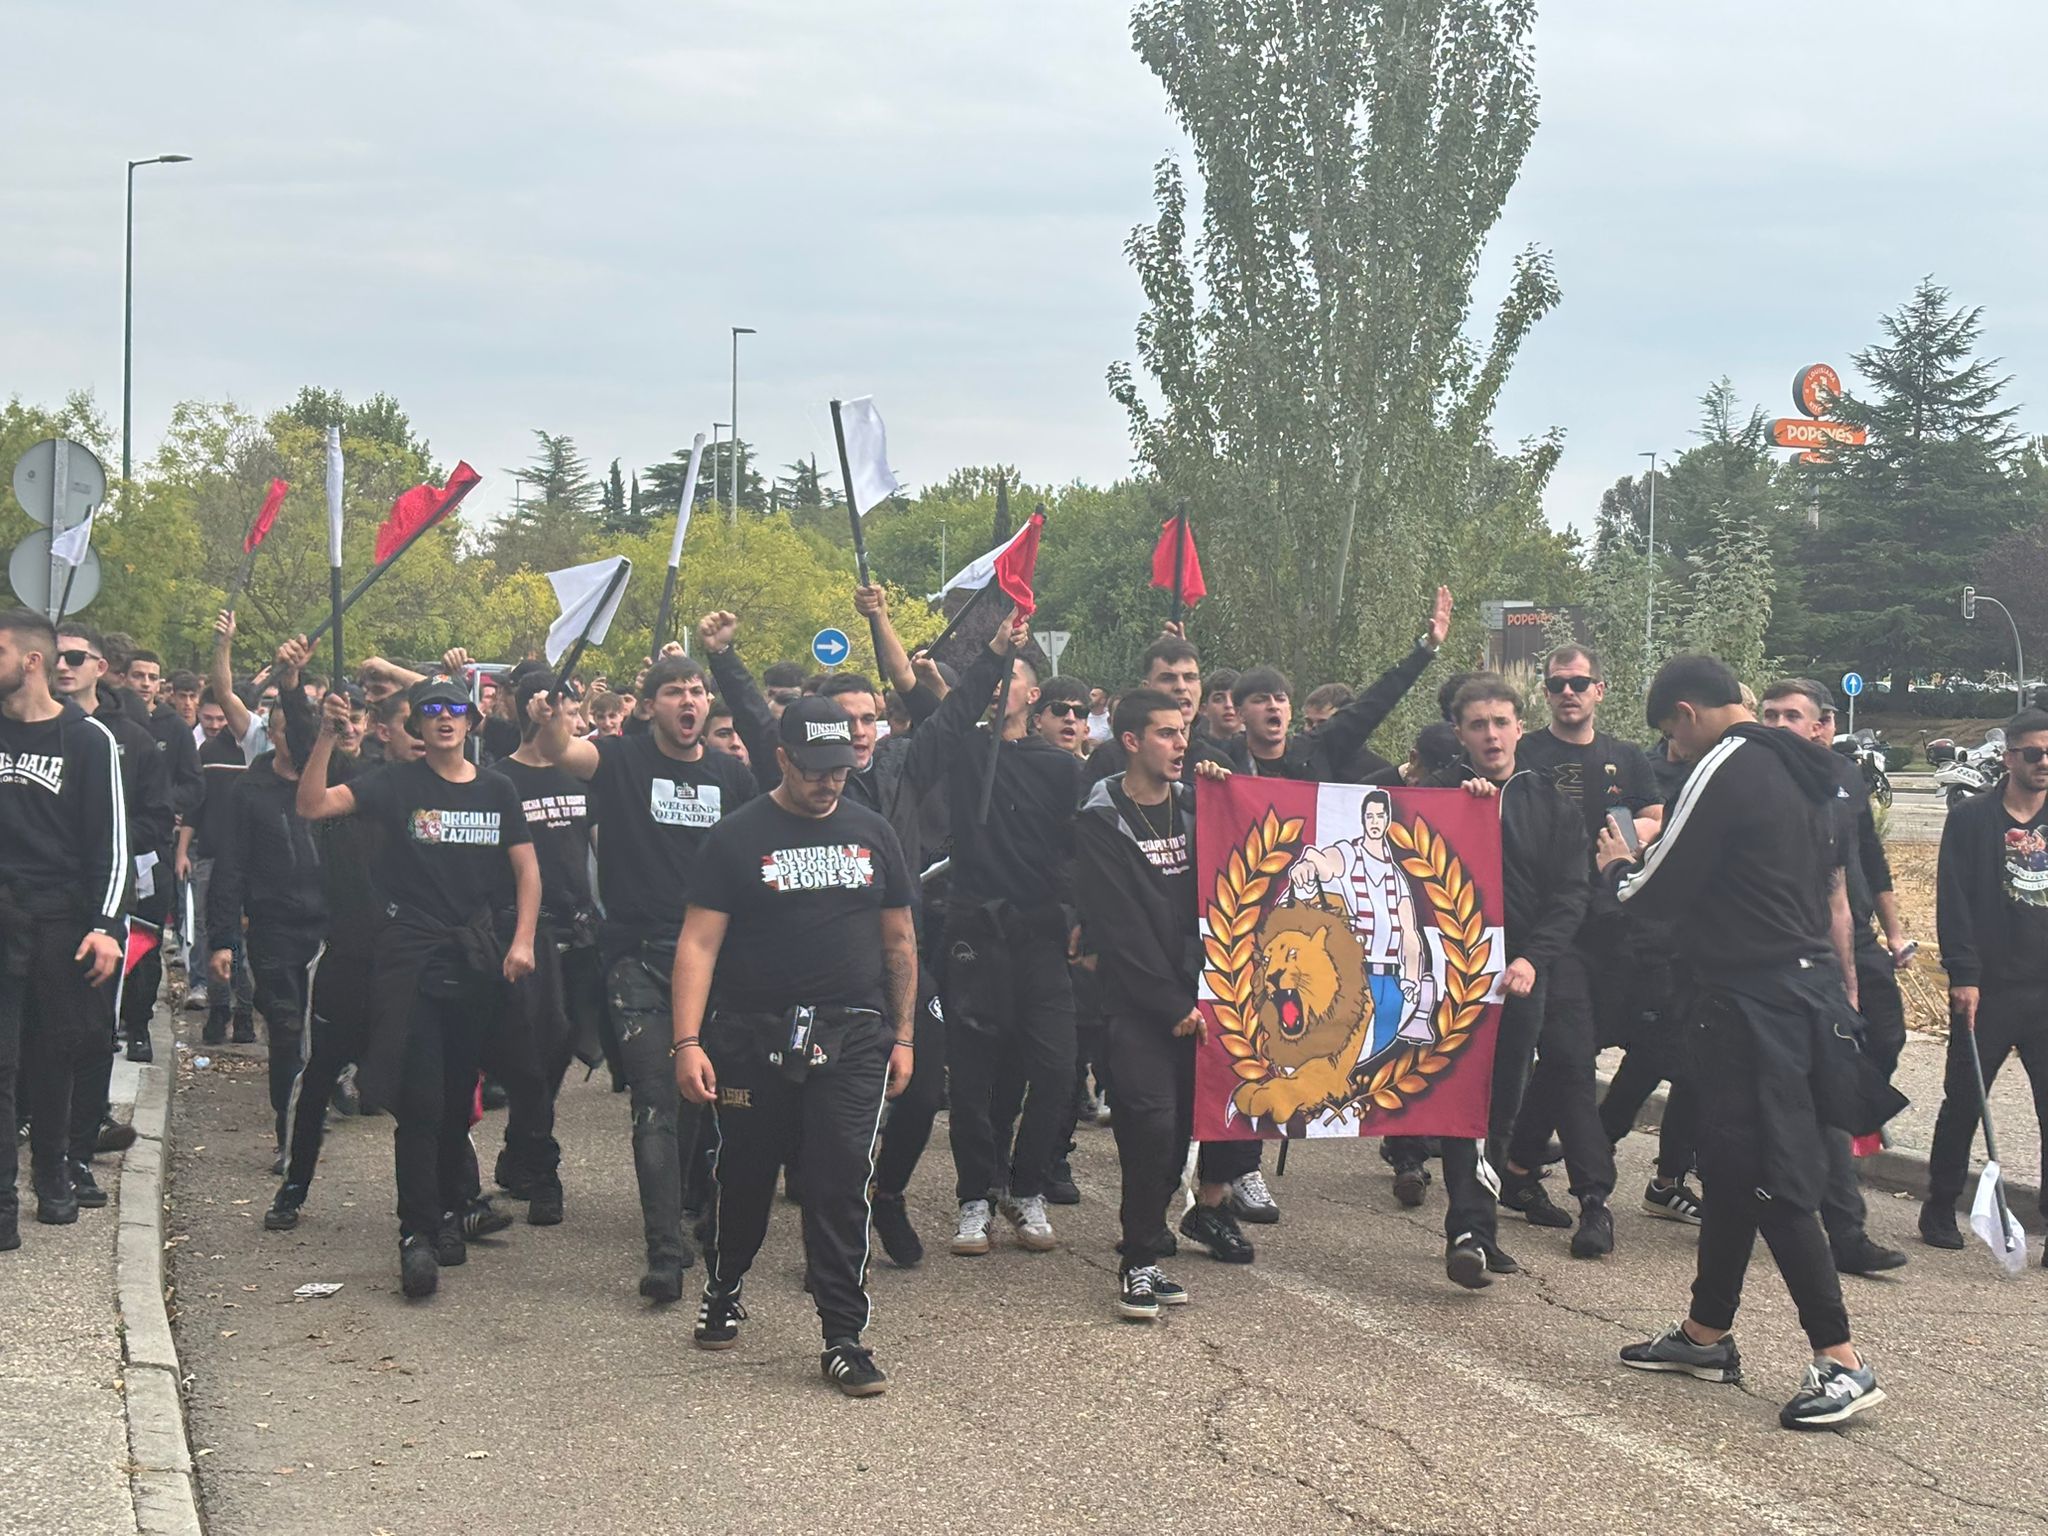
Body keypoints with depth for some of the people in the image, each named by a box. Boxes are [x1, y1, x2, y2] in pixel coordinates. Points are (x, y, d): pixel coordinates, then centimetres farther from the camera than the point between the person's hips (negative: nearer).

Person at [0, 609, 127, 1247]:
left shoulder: (88, 738, 0)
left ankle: (53, 1178, 25)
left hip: (62, 921, -1)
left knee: (55, 1056, 8)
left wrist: (106, 924, -8)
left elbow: (110, 837, -1)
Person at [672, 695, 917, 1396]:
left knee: (842, 1183, -7)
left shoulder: (871, 833, 9)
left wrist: (902, 1035, 12)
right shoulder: (738, 837, -1)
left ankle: (844, 1338, -2)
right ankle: (722, 1293, 37)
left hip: (851, 1040, 1)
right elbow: (698, 942, -6)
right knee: (744, 1176, 12)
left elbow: (898, 940, 16)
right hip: (752, 1037, -1)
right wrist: (687, 1041, -15)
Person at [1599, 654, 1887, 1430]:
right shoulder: (1797, 772, 14)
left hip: (1755, 998, -10)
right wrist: (1647, 862, 20)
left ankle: (1841, 1361, -7)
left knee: (1773, 1178, -8)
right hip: (1808, 982, 10)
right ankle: (1706, 1333, 27)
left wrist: (1619, 866, 10)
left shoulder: (1723, 772, -15)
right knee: (1730, 1165, 17)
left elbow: (1655, 894, -13)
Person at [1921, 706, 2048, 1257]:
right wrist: (1963, 975, -13)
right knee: (1963, 1102, 8)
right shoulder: (1973, 819, -1)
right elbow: (1953, 901, -6)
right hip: (1988, 989, -2)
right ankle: (1940, 1208, 21)